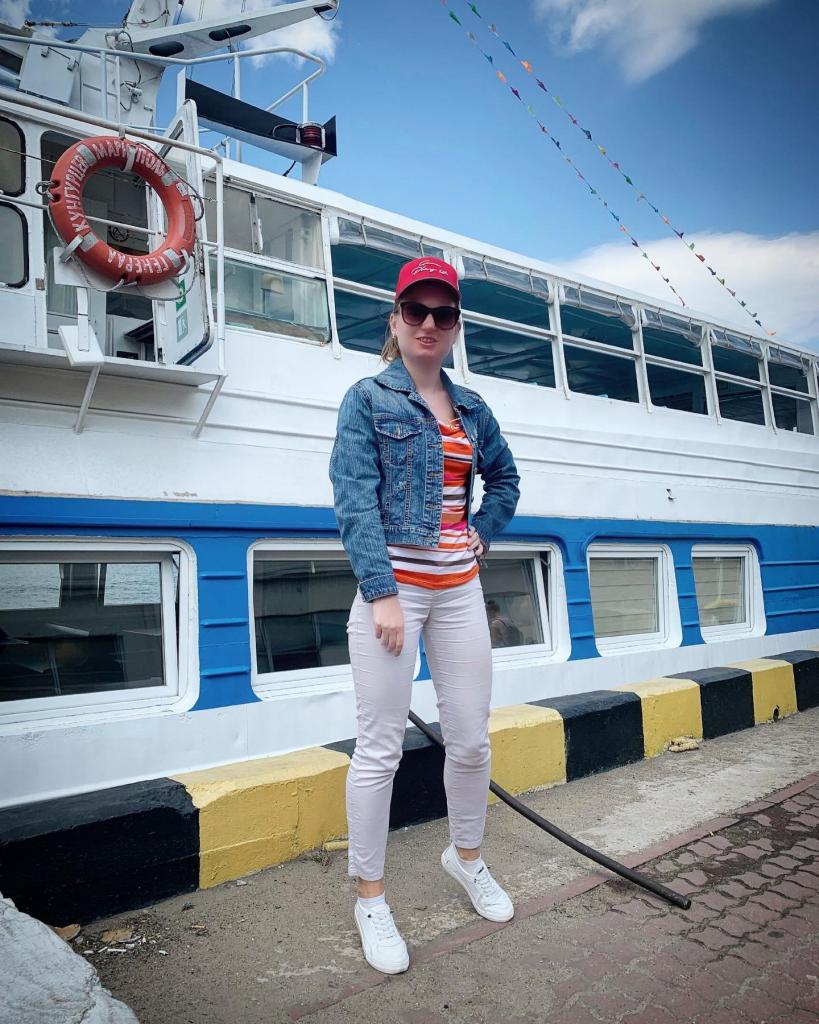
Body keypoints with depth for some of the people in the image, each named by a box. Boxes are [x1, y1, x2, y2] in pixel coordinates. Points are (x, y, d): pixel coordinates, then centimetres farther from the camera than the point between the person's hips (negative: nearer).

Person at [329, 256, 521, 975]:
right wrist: (381, 592, -18)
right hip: (393, 584, -5)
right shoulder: (368, 399, -2)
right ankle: (370, 896, 21)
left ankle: (466, 856, 38)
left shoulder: (470, 406, 13)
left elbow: (504, 476, 27)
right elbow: (357, 502, -11)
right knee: (380, 749, 1)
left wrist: (484, 534, 11)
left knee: (472, 739, 12)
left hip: (459, 589, 5)